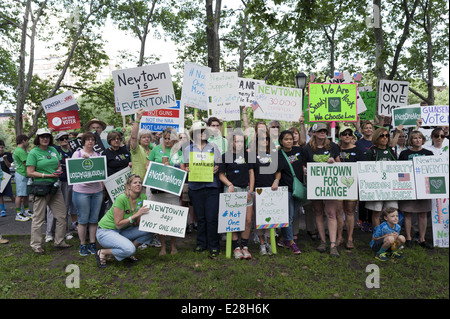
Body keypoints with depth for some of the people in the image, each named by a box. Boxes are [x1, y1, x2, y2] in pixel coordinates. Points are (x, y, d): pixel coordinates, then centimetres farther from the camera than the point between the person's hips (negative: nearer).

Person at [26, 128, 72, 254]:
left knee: (61, 215, 9)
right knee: (39, 218, 2)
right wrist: (48, 175, -16)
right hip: (41, 187, -6)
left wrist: (58, 171, -2)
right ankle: (36, 245, 17)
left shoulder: (53, 149, 11)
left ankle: (59, 241, 22)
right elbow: (30, 173, -10)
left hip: (55, 187, 6)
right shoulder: (33, 153, -5)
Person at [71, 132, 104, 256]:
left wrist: (103, 190, 13)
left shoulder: (98, 155, 13)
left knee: (94, 219, 7)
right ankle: (82, 245, 16)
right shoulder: (77, 154, 3)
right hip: (81, 191, -3)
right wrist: (82, 158, -18)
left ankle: (92, 243, 18)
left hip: (97, 191, 3)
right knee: (83, 220, 2)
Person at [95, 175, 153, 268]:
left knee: (149, 230, -12)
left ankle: (129, 253, 6)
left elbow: (137, 223, -2)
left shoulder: (143, 197, -6)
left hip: (122, 231, 7)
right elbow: (118, 224, -22)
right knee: (129, 249, -30)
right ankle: (102, 253, -5)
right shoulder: (121, 198, -25)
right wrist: (136, 215, -29)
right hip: (105, 231, -7)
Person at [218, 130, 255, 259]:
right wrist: (230, 184, -12)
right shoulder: (225, 156, 2)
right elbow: (221, 175, 4)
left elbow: (251, 173, 11)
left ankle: (244, 246, 14)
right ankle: (236, 247, 13)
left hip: (246, 190, 3)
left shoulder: (247, 155, 11)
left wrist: (251, 191, 3)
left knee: (248, 220, 1)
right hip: (232, 190, -3)